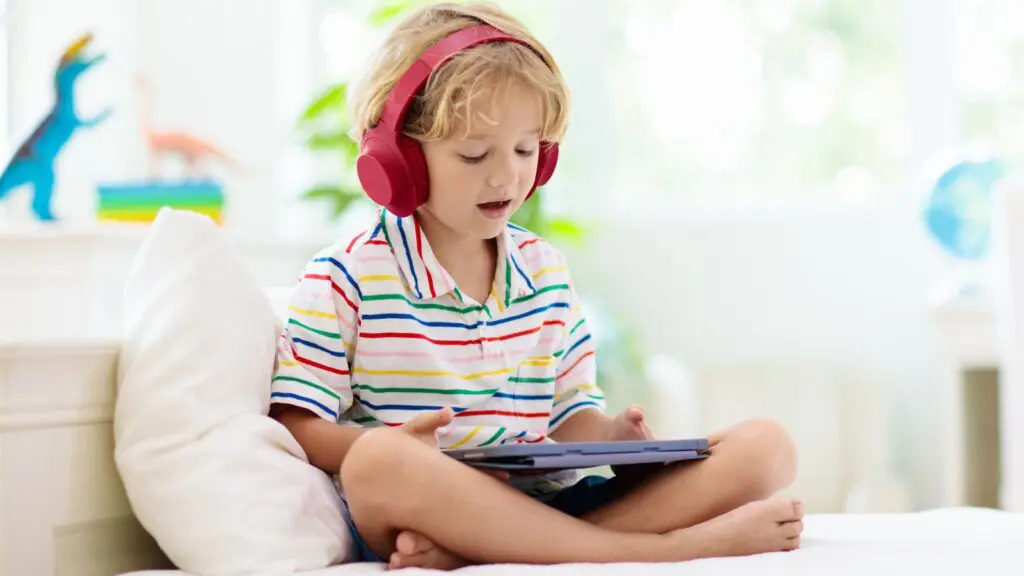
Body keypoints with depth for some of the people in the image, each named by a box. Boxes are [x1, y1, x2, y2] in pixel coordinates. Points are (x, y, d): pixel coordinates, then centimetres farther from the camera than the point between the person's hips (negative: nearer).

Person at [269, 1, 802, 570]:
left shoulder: (545, 270, 18)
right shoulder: (345, 278, 1)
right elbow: (295, 427, -4)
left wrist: (610, 436, -5)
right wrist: (398, 448, -24)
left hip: (547, 509, 6)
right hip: (427, 508, -5)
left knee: (764, 447, -10)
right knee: (380, 461, -41)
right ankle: (658, 548, -36)